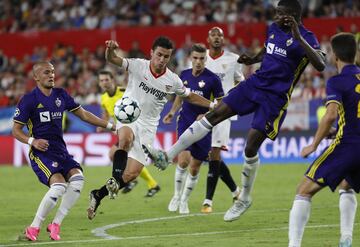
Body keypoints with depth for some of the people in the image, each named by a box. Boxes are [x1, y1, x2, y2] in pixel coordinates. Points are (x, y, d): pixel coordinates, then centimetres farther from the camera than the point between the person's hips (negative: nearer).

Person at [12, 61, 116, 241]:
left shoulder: (61, 95, 11)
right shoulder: (29, 100, -6)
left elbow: (83, 114, 17)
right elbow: (16, 130, -4)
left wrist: (109, 125, 13)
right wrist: (32, 141, -22)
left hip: (60, 150, 6)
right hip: (41, 152, -6)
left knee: (77, 178, -19)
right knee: (59, 185, -26)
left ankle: (56, 224, -7)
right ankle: (34, 228, -12)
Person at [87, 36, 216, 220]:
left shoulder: (172, 80, 0)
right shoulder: (138, 66, -8)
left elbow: (190, 96, 17)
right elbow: (113, 59, -19)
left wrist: (213, 105, 9)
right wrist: (110, 49, -42)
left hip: (147, 127, 3)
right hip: (127, 116, -3)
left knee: (131, 174, -5)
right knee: (126, 138, -41)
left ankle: (98, 195, 13)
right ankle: (115, 177, -33)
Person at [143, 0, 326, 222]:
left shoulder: (305, 38, -14)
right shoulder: (273, 29, 8)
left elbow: (320, 65, -31)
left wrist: (298, 37, -36)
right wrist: (252, 60, 7)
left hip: (275, 97, -7)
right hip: (256, 83, 7)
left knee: (251, 147, -7)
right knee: (214, 115, -5)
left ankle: (245, 199, 15)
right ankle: (168, 156, -5)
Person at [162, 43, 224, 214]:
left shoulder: (212, 79, -9)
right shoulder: (184, 75, 4)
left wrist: (207, 115, -18)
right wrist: (172, 112, 7)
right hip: (185, 122, 1)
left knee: (195, 168, 4)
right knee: (183, 160, -18)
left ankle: (184, 200, 24)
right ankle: (177, 195, 3)